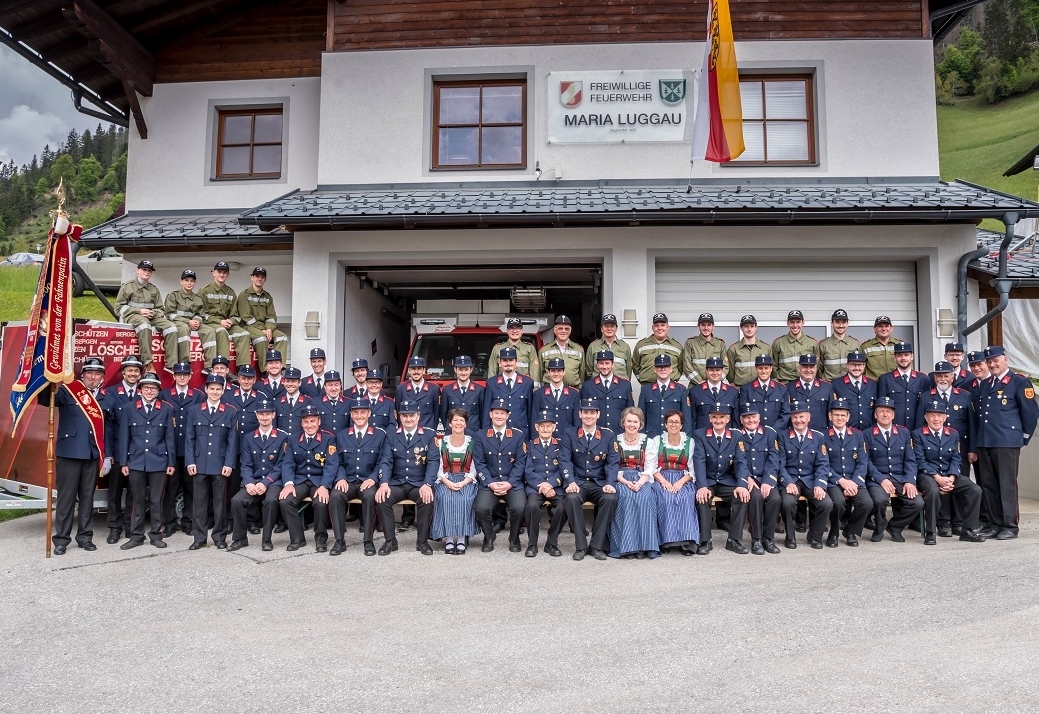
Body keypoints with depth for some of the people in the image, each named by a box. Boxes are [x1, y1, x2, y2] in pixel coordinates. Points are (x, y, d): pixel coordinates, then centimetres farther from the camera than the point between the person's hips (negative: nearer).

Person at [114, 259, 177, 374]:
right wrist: (139, 311, -11)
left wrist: (154, 313, -7)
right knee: (144, 323, -41)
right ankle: (147, 363, -46)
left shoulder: (154, 290, 20)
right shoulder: (127, 287, 7)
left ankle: (171, 365, -29)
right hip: (132, 316, -5)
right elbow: (119, 308, 2)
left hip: (151, 317, 5)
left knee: (171, 326, -23)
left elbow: (160, 309, 18)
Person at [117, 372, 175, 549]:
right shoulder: (128, 408, 4)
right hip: (136, 462, 0)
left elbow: (170, 438, 5)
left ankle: (156, 534, 16)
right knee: (138, 501, 7)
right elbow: (124, 437, 3)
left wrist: (171, 462, 2)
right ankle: (136, 536, 16)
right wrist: (123, 462, 0)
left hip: (159, 462, 0)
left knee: (156, 501, 6)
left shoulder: (166, 410, 5)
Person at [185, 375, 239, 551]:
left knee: (220, 502, 5)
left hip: (220, 465, -1)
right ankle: (199, 538, 14)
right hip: (199, 464, 1)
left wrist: (229, 463, -6)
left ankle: (220, 537, 14)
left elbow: (232, 440, 1)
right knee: (199, 502, 6)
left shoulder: (231, 412, 4)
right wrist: (190, 462, -3)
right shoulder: (194, 410, 7)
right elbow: (189, 438, 5)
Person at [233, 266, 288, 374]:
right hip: (248, 326, -5)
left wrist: (269, 329, -12)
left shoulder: (267, 297, 18)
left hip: (265, 327, 5)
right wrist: (262, 330, -17)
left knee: (282, 337, -20)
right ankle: (265, 370, -31)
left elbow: (271, 316, 9)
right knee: (261, 337, -35)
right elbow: (246, 317, -9)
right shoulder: (244, 295, 1)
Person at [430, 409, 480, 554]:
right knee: (446, 499, -31)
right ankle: (448, 538, -27)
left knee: (464, 499, -31)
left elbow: (474, 469, 2)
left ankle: (462, 539, -26)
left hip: (466, 481, 0)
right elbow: (438, 468, 3)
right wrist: (447, 482, -15)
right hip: (445, 481, 0)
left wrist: (463, 483, -15)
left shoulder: (472, 442, 4)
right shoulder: (442, 442, 6)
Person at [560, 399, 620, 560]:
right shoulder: (569, 433, 5)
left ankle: (596, 546, -16)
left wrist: (610, 483, -17)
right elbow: (565, 461, -4)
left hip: (600, 483, 1)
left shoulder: (608, 435, 7)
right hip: (578, 482, -1)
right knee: (571, 498, -34)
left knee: (610, 498, -31)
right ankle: (580, 545, -20)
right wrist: (571, 482, -20)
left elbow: (613, 462, 1)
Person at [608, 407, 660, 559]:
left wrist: (639, 483, -17)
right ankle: (626, 546, -30)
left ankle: (643, 546, -27)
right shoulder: (615, 441, 7)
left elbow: (650, 467, 1)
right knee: (626, 498, -33)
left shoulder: (649, 441, 9)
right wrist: (626, 482, -16)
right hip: (621, 479, -1)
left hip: (642, 479, 1)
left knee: (645, 498, -32)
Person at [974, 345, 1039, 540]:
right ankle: (994, 524, 16)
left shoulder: (1019, 382, -3)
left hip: (1007, 443, -6)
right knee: (988, 485, 8)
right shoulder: (985, 385, 17)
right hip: (984, 443, 6)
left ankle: (1010, 526, 4)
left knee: (1007, 485, -3)